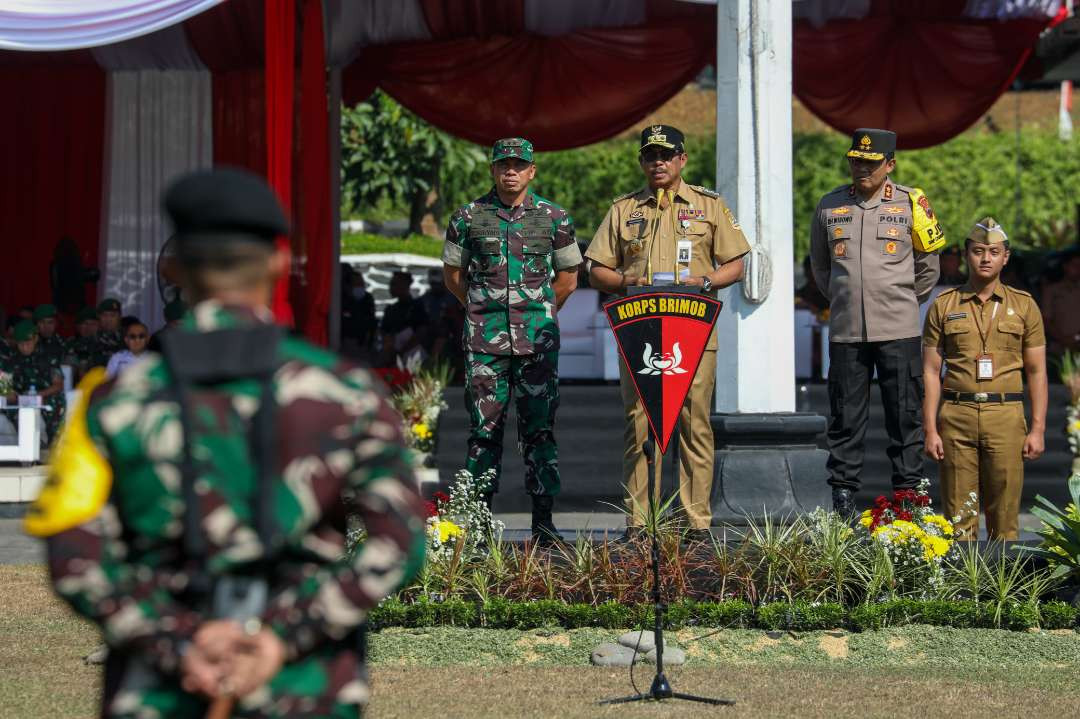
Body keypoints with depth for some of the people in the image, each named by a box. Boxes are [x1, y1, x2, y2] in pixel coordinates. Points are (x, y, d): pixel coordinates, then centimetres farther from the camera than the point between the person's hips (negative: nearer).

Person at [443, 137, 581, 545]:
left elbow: (567, 279, 15)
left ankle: (543, 522, 3)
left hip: (538, 339, 0)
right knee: (484, 429, 1)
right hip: (484, 340, 0)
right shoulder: (468, 218, 5)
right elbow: (453, 274, 15)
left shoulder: (554, 218, 6)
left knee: (539, 427, 0)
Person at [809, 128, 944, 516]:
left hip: (899, 331, -1)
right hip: (845, 331, 2)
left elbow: (928, 267, 12)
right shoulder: (830, 205, 8)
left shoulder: (910, 204, 2)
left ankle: (907, 494, 7)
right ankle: (843, 495, 9)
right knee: (845, 416, 4)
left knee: (905, 415, 1)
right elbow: (820, 265, 21)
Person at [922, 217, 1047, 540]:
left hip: (1006, 416, 0)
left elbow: (1037, 372, 7)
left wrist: (1038, 429, -1)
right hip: (956, 417, 0)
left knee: (1004, 519, -1)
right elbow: (931, 372, 6)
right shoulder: (944, 306, 7)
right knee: (959, 515, 0)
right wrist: (930, 430, -1)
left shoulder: (1024, 305, 7)